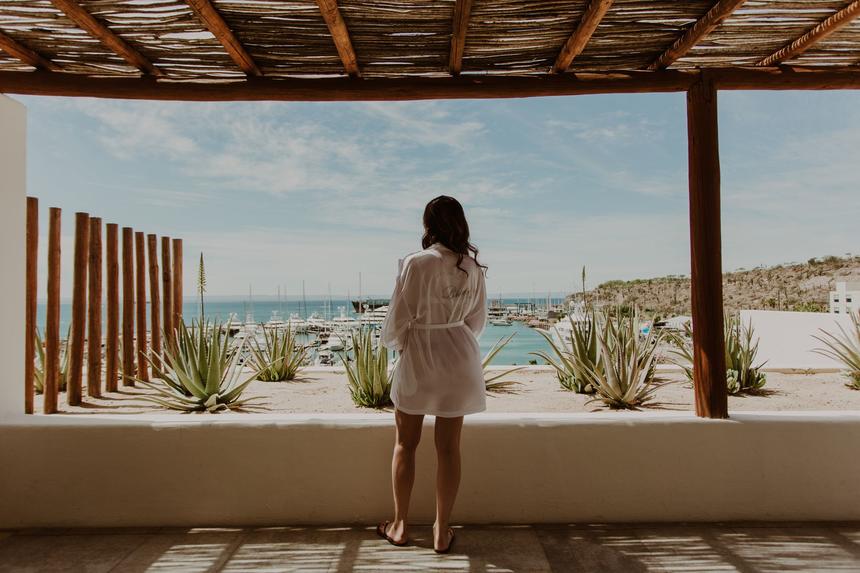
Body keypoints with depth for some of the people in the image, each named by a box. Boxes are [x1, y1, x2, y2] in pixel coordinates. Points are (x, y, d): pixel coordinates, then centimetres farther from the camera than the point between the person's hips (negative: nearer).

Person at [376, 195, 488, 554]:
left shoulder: (416, 263, -17)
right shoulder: (473, 266, -3)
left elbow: (398, 319, -11)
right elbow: (477, 319, 7)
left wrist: (394, 343, 10)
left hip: (418, 360, -4)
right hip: (458, 361, 4)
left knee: (405, 444, 13)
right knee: (448, 447, 11)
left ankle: (400, 526, 25)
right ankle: (442, 531, 21)